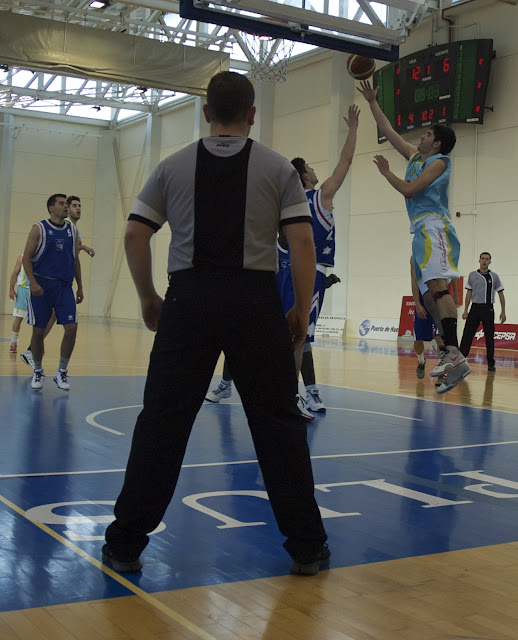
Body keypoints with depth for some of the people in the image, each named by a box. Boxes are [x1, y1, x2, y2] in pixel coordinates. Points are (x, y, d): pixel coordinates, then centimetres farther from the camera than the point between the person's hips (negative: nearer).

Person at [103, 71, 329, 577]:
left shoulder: (173, 166, 9)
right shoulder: (277, 168, 5)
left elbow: (135, 235, 5)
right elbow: (302, 241, -2)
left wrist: (148, 298, 16)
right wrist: (302, 309, 6)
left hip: (189, 299, 1)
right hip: (256, 300, -1)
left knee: (161, 421, 5)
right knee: (278, 421, 7)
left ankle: (125, 545, 11)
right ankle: (307, 546, 14)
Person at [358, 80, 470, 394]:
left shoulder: (439, 161, -2)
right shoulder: (415, 155, 22)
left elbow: (409, 189, -13)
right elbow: (388, 131, 28)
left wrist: (386, 172, 1)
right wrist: (372, 102, 29)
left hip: (434, 226, -9)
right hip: (423, 229, 9)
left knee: (437, 283, -25)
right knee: (432, 291, 4)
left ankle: (454, 353, -36)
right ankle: (451, 357, 3)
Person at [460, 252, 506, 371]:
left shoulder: (494, 276, 4)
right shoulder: (472, 275, 7)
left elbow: (501, 294, 6)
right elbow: (469, 294, 9)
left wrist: (503, 312, 0)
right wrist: (465, 311, 4)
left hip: (488, 309, -1)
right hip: (475, 308, 1)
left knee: (489, 337, 2)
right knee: (467, 335, -2)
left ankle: (491, 363, 10)